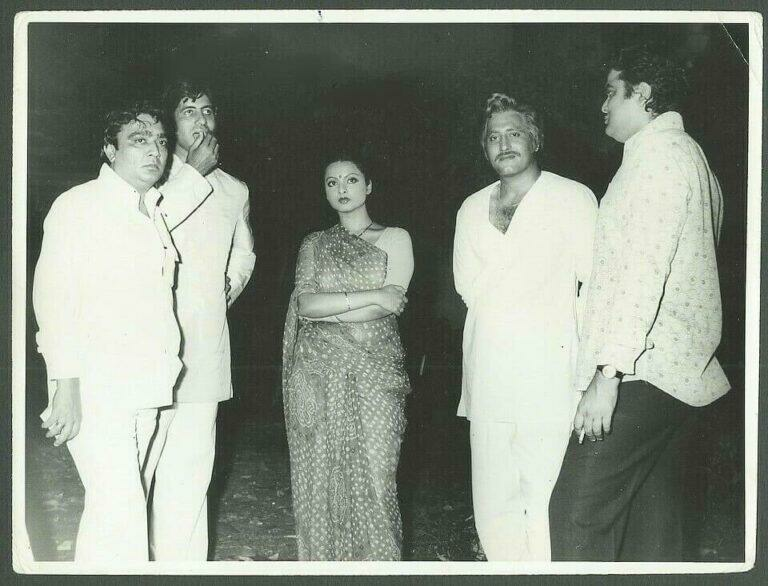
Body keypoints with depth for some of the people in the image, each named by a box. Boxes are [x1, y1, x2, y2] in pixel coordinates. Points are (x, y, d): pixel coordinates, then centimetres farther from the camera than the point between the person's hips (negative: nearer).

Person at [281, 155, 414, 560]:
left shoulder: (394, 238, 7)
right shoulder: (314, 245, 13)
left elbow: (392, 305, -6)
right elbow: (306, 305, -4)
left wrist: (327, 309, -6)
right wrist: (371, 296, -11)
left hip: (374, 370, -2)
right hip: (318, 372, 2)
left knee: (374, 475, -4)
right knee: (320, 474, 3)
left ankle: (376, 560, 9)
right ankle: (323, 558, 15)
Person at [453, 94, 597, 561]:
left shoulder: (572, 198, 1)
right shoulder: (472, 209, 16)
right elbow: (469, 287, 12)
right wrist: (546, 294, 1)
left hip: (549, 373, -5)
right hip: (488, 374, 5)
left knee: (545, 501, -7)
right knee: (492, 500, 8)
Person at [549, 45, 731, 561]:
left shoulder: (656, 154, -8)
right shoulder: (691, 156, 23)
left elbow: (642, 267, -19)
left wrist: (607, 374, -22)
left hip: (642, 370, -10)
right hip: (681, 371, 10)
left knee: (579, 512, -14)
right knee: (655, 516, 12)